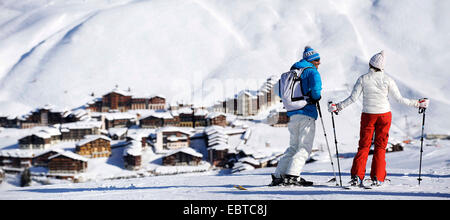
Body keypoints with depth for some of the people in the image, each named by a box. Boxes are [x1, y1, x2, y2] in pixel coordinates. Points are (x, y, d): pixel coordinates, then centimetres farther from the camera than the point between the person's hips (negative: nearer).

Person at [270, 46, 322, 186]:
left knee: (294, 147, 14)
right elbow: (316, 87, -25)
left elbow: (279, 91, 21)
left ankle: (278, 175, 9)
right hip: (307, 114, -7)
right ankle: (292, 176, -14)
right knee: (305, 148, -3)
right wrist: (316, 98, -5)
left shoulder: (292, 71, 17)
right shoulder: (311, 71, -6)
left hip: (292, 115, 7)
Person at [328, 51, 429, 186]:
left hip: (368, 115, 0)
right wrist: (416, 104, 6)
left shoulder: (363, 79, -7)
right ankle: (377, 178, 5)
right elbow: (399, 99, -5)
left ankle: (357, 177, 1)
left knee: (364, 146, 8)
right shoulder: (387, 80, -6)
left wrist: (338, 107, 5)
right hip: (384, 115, 0)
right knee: (380, 147, 8)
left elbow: (353, 98, -7)